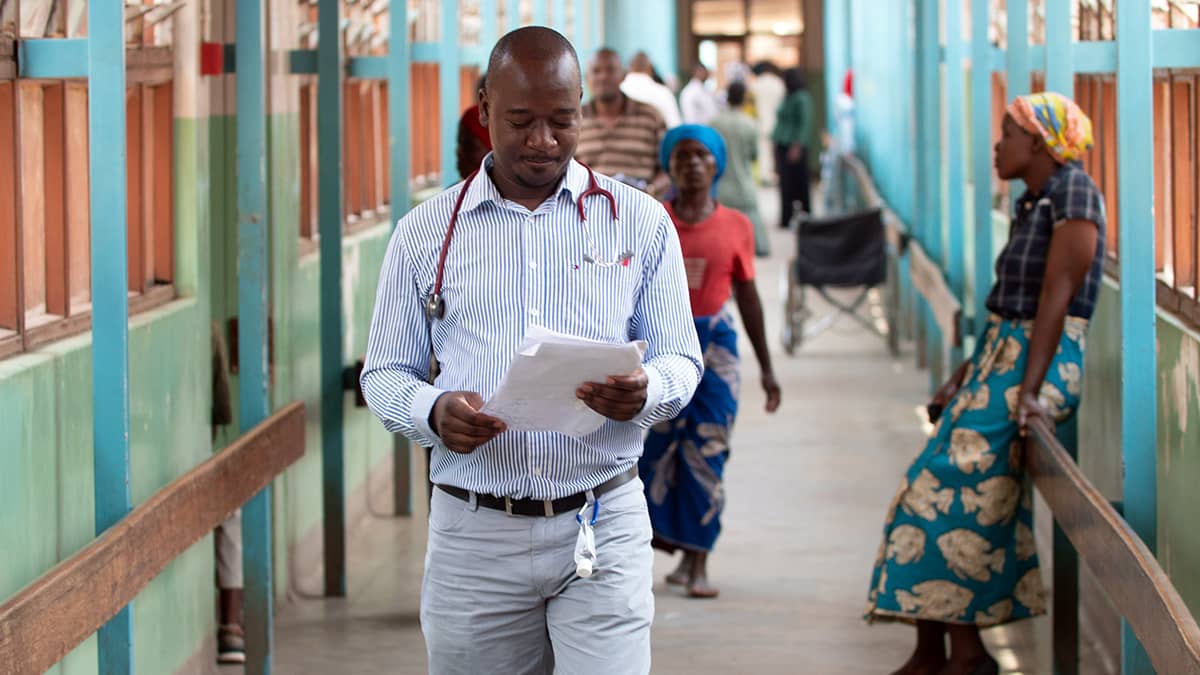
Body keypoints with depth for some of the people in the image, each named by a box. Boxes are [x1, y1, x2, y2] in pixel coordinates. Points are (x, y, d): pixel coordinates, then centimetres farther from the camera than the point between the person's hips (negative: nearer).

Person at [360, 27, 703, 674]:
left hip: (603, 525, -1)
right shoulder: (425, 232, 7)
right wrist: (434, 414, -15)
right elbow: (384, 373, 9)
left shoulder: (639, 221, 6)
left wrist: (643, 394, -18)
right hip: (474, 532, 1)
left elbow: (681, 360, 7)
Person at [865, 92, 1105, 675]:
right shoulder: (1031, 202, 15)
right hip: (999, 358, 9)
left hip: (1044, 363, -9)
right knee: (935, 489, 5)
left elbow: (1055, 296, -21)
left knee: (953, 493, -12)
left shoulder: (1073, 192, -14)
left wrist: (1029, 389, -25)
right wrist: (964, 376, 18)